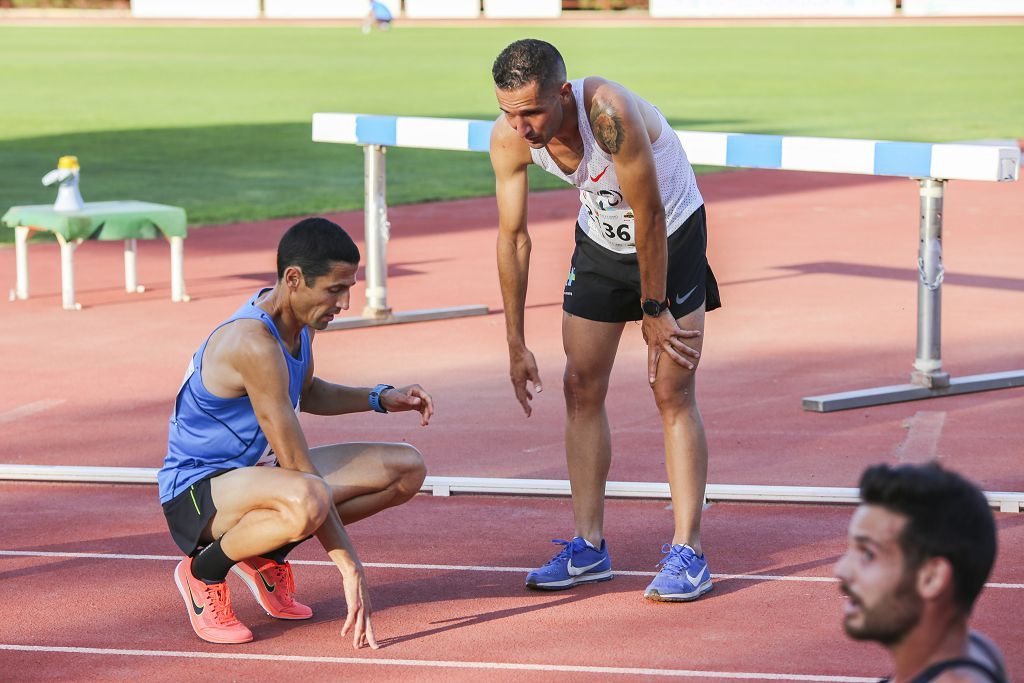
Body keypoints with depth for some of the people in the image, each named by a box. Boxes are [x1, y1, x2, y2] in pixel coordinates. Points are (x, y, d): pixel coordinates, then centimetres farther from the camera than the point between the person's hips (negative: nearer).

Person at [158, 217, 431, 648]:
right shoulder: (253, 343, -29)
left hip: (260, 470, 10)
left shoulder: (297, 320, 0)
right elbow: (298, 467, -29)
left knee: (406, 469, 1)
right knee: (307, 501, -42)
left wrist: (381, 399, 7)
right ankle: (204, 571, -12)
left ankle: (266, 554, 9)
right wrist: (349, 568, -27)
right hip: (196, 490, -10)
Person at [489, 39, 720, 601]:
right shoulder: (508, 138, -20)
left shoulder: (609, 112, -38)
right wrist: (517, 345, -5)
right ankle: (588, 546, 11)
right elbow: (512, 237, -8)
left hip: (672, 233, -5)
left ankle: (687, 553, -8)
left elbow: (650, 217, -27)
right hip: (600, 237, 5)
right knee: (581, 385, 2)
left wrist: (654, 312, -18)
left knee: (672, 391, -10)